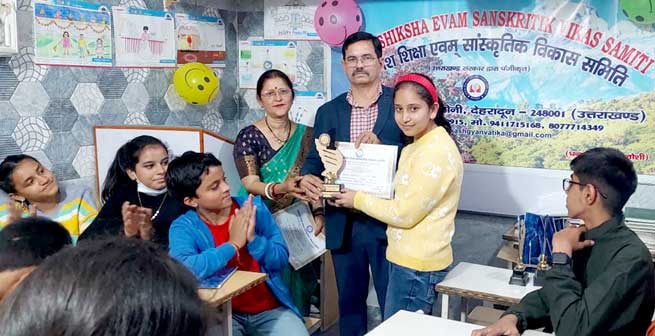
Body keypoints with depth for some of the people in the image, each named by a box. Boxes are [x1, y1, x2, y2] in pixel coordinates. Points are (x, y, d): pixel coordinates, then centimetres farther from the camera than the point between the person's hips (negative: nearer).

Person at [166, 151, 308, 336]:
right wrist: (233, 244, -22)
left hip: (270, 309, 2)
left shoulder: (254, 206, -2)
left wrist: (253, 239, -19)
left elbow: (281, 260, -1)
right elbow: (182, 269, -30)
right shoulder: (184, 227, -10)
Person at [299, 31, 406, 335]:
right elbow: (314, 159, 7)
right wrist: (307, 177, -15)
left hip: (387, 222, -3)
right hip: (343, 225, 3)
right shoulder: (328, 111, 8)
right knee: (349, 302, 17)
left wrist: (382, 146, -23)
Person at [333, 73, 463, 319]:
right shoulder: (415, 148, 13)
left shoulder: (436, 152, -19)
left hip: (417, 266, -9)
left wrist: (358, 200, -7)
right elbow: (402, 201, 9)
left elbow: (405, 214, -19)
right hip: (408, 259, 9)